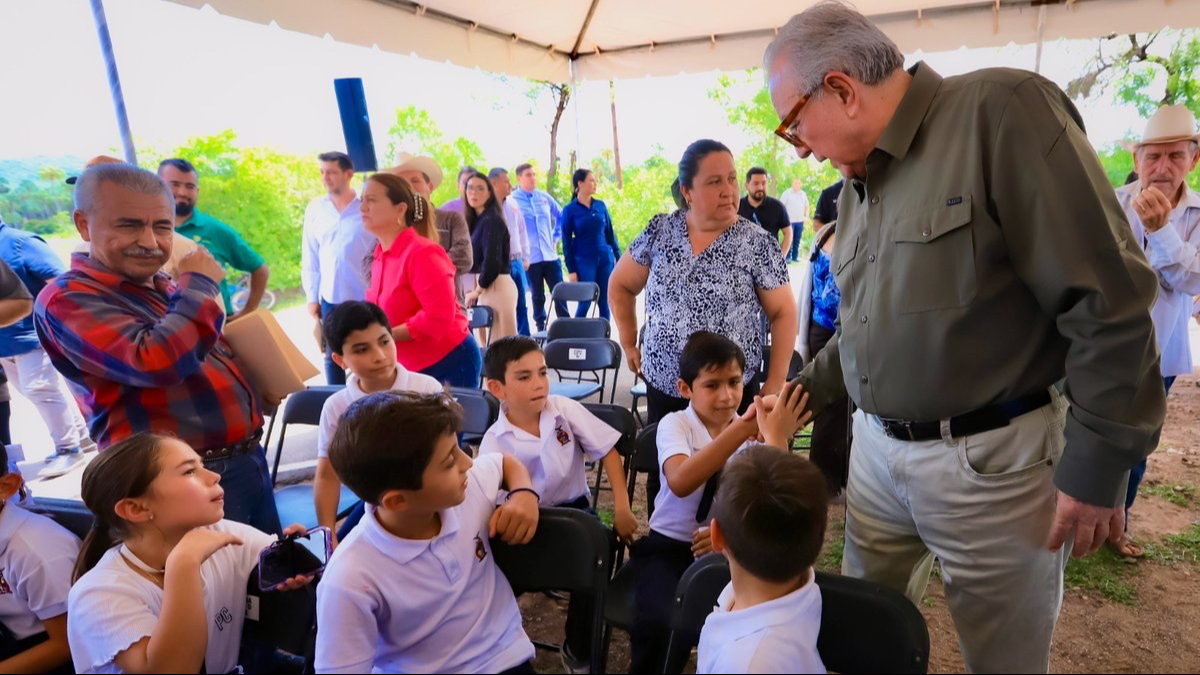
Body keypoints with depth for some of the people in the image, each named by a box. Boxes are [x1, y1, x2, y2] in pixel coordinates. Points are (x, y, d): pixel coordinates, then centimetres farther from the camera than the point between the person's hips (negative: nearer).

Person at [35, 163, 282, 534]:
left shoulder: (167, 287, 12)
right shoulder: (68, 299, -13)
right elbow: (157, 363, -30)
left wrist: (259, 386, 6)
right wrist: (198, 284, -17)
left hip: (250, 460, 8)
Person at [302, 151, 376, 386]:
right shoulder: (314, 209, 4)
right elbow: (309, 258, 8)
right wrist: (312, 297, 6)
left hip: (366, 298, -3)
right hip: (330, 299, 3)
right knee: (332, 358, 12)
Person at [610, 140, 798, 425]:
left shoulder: (757, 243, -8)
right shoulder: (659, 232, -1)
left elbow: (783, 313, -4)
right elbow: (620, 285, 10)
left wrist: (775, 385, -7)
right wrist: (629, 344, 6)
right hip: (662, 386, 2)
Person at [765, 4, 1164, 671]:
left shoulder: (1002, 111, -15)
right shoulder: (857, 184, 10)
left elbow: (1108, 298, -17)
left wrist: (1100, 464, -14)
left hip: (989, 461, -6)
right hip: (876, 449, 7)